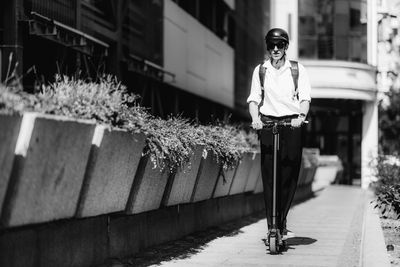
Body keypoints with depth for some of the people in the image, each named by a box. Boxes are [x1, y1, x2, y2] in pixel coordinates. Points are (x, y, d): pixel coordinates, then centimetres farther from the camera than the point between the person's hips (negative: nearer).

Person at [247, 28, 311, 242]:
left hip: (292, 124, 0)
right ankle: (271, 226, -5)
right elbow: (254, 98, 3)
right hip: (267, 124, 0)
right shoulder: (260, 70, 9)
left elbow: (305, 97, -4)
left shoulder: (297, 69, 6)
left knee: (290, 175, -2)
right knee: (269, 175, -6)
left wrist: (301, 116, -23)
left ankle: (281, 224, 9)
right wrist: (255, 118, -16)